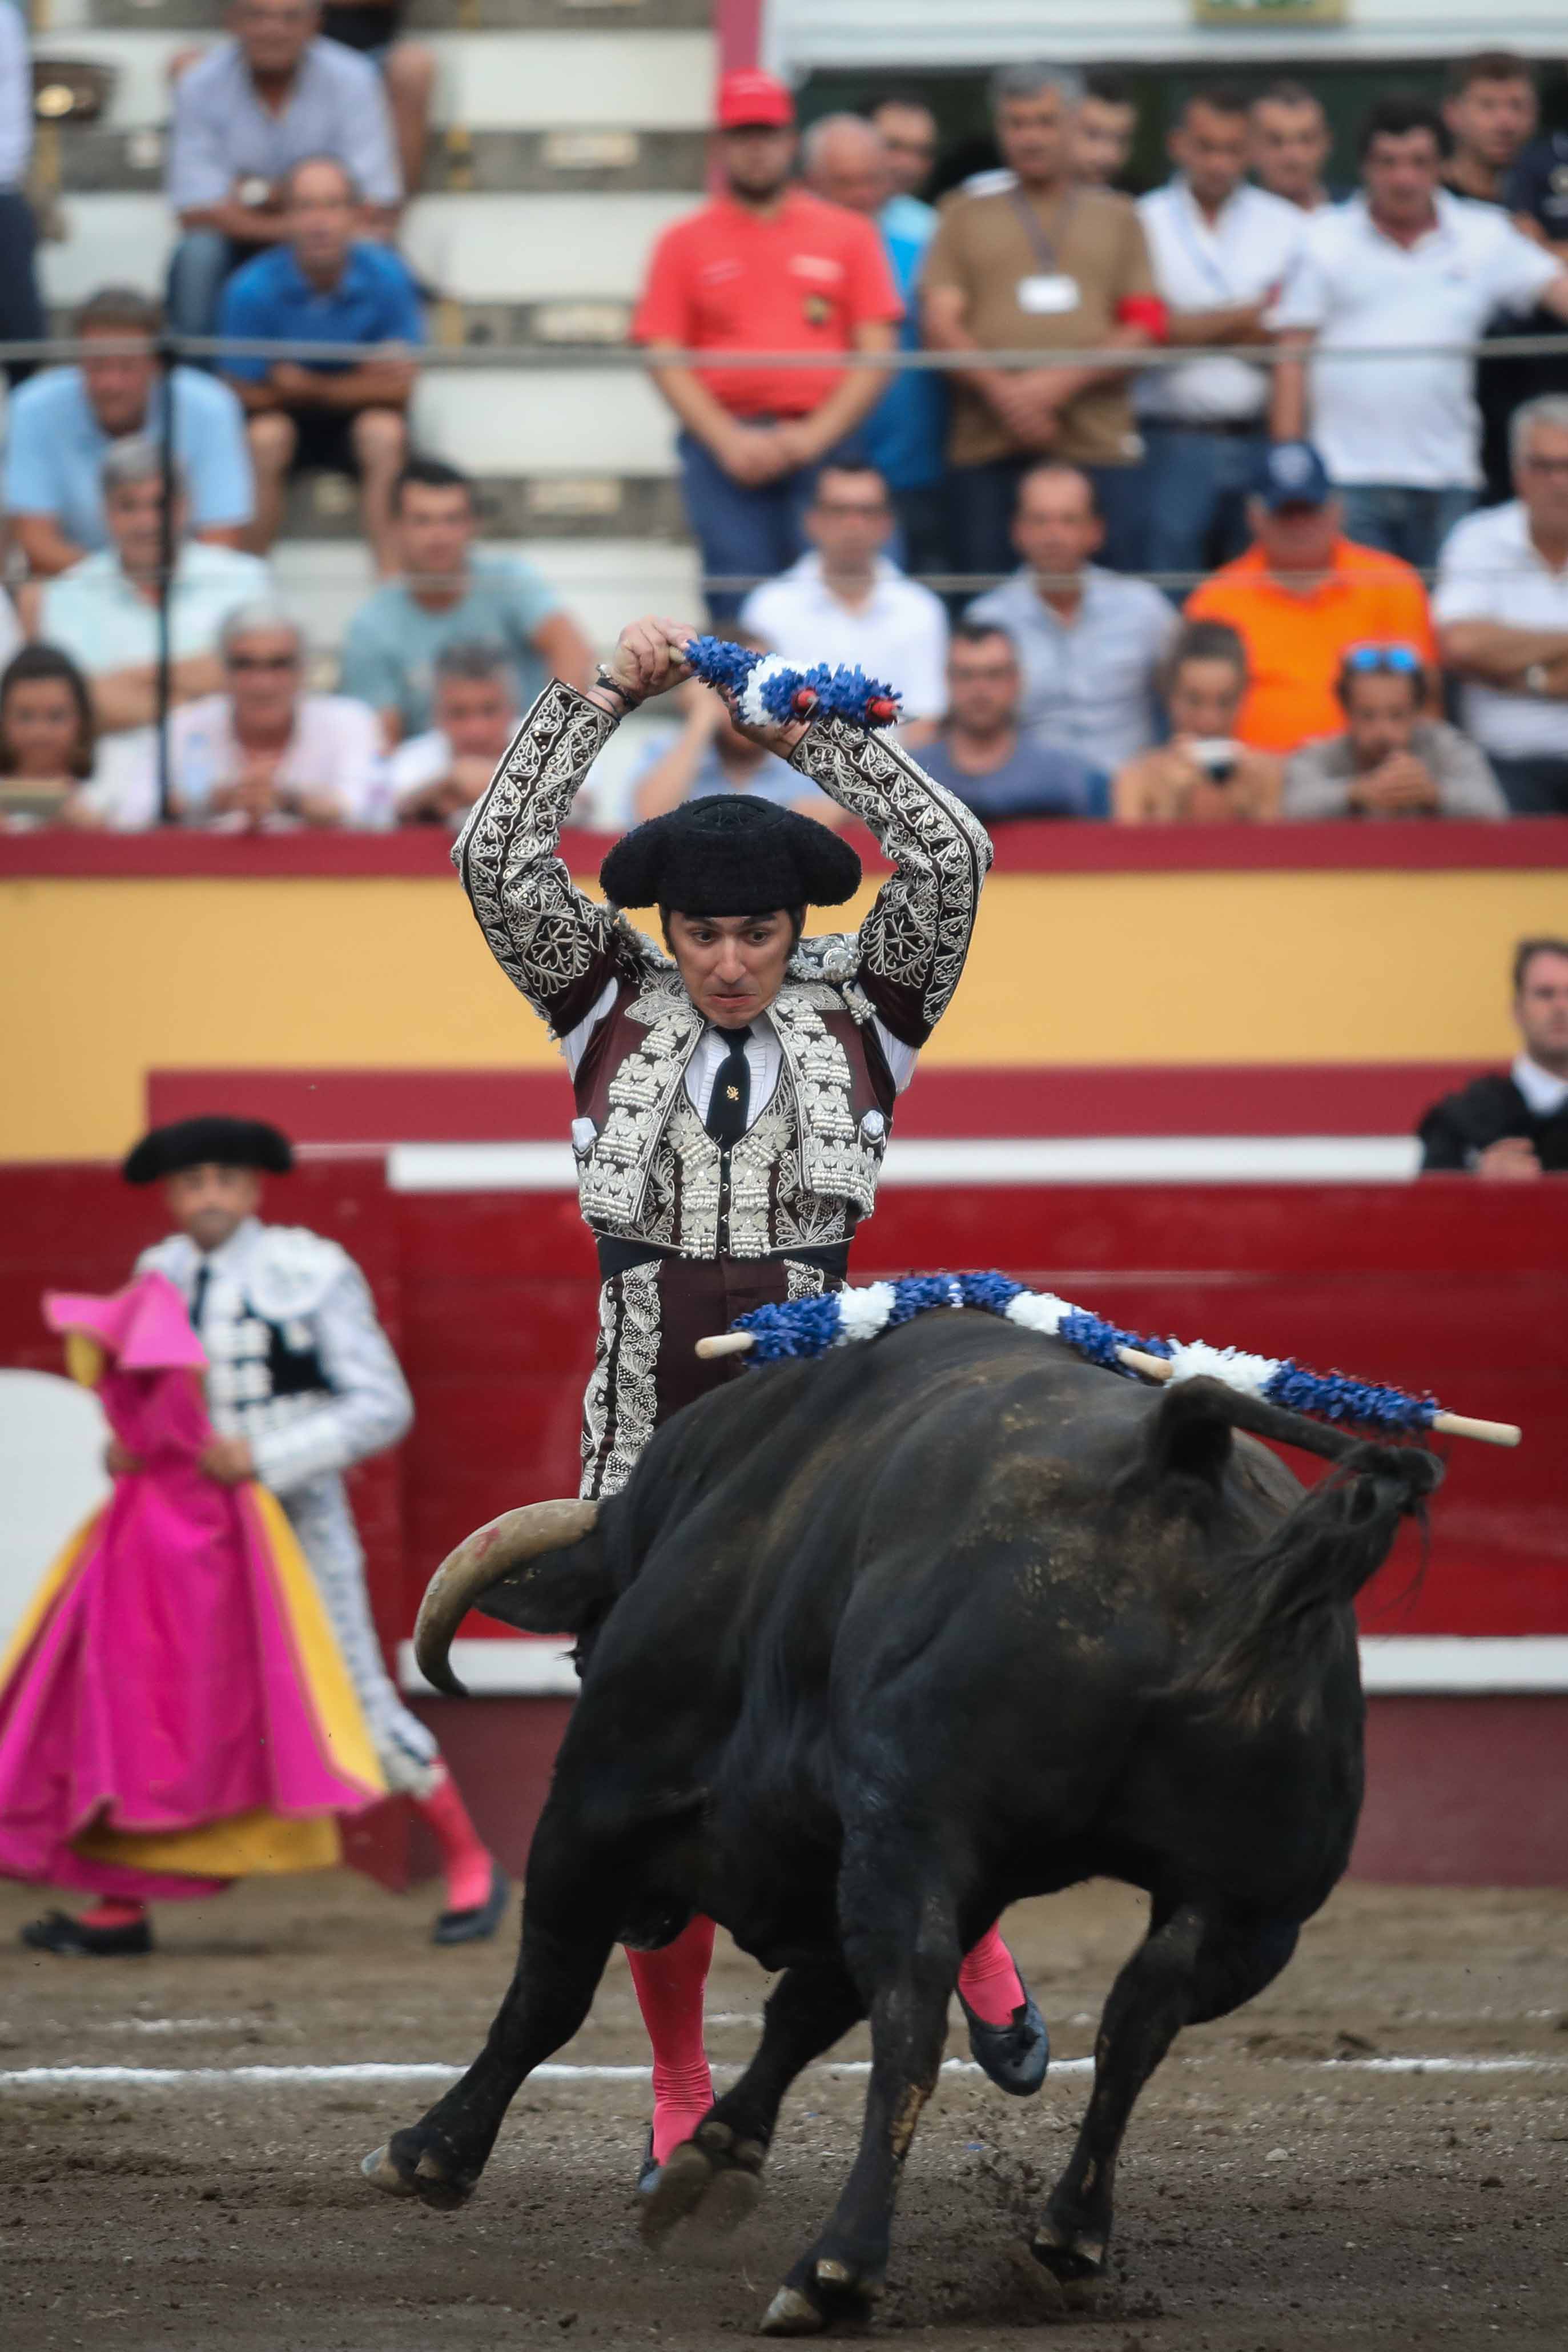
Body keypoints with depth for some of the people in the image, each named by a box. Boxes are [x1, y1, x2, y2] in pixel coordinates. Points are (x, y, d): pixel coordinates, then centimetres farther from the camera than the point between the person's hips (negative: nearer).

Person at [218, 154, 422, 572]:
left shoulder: (387, 277, -16)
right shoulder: (251, 290, -19)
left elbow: (398, 386, -13)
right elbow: (248, 393, -13)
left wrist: (309, 387, -18)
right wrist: (359, 379, -13)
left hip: (358, 415, 1)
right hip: (283, 415, -1)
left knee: (384, 432, -31)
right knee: (265, 436, -32)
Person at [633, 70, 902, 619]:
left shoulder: (850, 234, 12)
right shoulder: (684, 243, 12)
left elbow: (877, 352, 7)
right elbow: (666, 361, 5)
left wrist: (815, 434, -6)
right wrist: (728, 441, -8)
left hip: (822, 446, 0)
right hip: (724, 446, 0)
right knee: (740, 613, -6)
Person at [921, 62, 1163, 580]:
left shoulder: (1117, 219, 18)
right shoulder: (966, 218, 17)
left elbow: (1145, 329, 6)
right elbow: (941, 324, 5)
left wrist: (1062, 383, -10)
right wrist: (1001, 390, -13)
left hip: (1097, 444, 0)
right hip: (988, 448, 0)